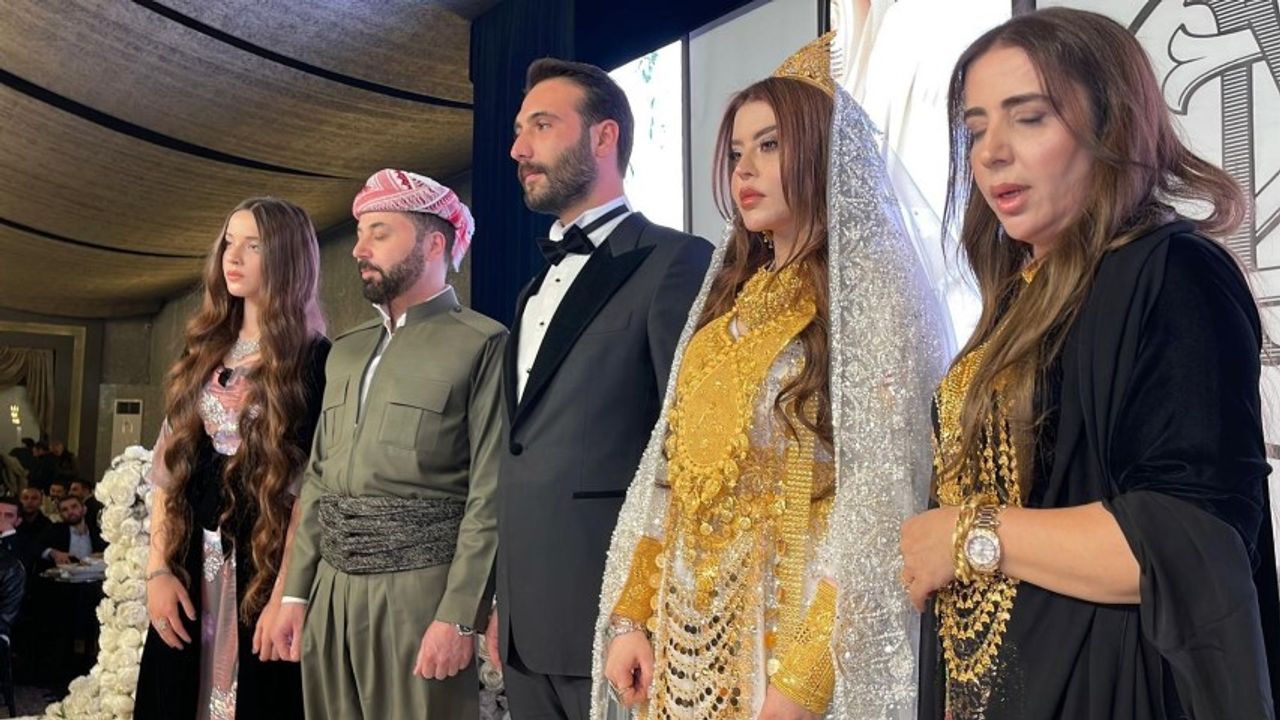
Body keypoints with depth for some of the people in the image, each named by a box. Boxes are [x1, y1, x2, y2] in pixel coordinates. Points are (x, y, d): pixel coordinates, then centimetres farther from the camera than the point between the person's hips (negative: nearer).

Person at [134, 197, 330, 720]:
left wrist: (287, 591, -18)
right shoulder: (203, 352, 10)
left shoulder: (316, 360, -8)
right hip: (193, 562, 6)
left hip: (266, 564, -5)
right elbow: (169, 467, 8)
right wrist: (158, 569, 1)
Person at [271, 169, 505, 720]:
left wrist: (458, 616, -16)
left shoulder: (482, 345, -6)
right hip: (330, 592, 6)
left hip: (418, 591, -6)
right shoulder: (346, 350, 16)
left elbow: (490, 496, -12)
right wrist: (296, 591, 11)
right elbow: (318, 480, 16)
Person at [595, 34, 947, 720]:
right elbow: (675, 474, 9)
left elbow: (880, 509, -17)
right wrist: (632, 612, 3)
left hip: (793, 630, -6)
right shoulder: (730, 303, 10)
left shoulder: (872, 297, -11)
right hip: (687, 633, 7)